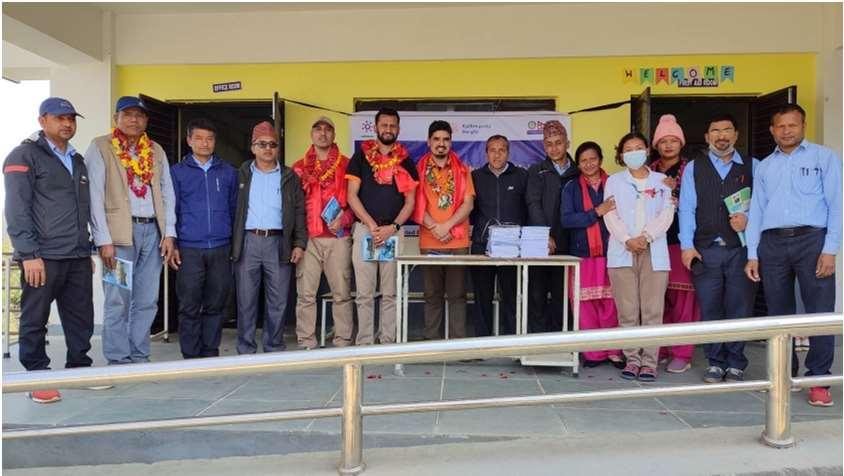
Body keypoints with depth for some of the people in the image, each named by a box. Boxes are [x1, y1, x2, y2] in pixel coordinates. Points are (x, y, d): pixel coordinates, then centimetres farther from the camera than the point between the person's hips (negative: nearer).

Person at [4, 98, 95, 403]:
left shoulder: (77, 161, 20)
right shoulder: (25, 156, -1)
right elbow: (17, 210, -9)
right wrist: (29, 254, -15)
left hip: (77, 257, 6)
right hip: (42, 257, -6)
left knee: (81, 317, 8)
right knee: (35, 320, 3)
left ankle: (79, 368, 20)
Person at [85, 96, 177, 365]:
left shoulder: (156, 151, 16)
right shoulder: (100, 147, 3)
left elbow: (168, 194, 14)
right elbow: (94, 195, -4)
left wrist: (169, 233, 3)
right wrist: (104, 240, -11)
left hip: (153, 231, 4)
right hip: (120, 232, -4)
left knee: (147, 301, 6)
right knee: (118, 301, -3)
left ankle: (140, 357, 16)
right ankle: (118, 360, 6)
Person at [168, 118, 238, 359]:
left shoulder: (228, 172, 11)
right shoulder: (177, 172, 7)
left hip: (221, 249, 1)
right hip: (189, 250, -1)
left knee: (215, 306, 6)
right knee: (189, 308, 1)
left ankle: (211, 353, 17)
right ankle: (191, 356, 11)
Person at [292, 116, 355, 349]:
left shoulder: (346, 165, 8)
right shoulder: (299, 167, 13)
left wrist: (344, 219, -9)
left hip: (338, 237, -1)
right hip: (308, 238, 1)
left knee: (341, 293, 1)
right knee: (305, 294, 1)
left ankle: (343, 342, 9)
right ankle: (306, 343, 10)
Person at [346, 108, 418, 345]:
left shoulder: (405, 160, 10)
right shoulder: (361, 156, 7)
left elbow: (410, 201, 6)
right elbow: (352, 196, 1)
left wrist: (392, 228, -8)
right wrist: (372, 226, -8)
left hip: (394, 232, 1)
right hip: (364, 230, -1)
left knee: (390, 292, 4)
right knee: (364, 293, 1)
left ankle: (388, 340, 11)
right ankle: (364, 341, 8)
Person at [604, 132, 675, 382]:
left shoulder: (661, 181, 14)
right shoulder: (614, 181, 14)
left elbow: (666, 214, 3)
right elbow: (610, 215, 3)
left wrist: (647, 236, -12)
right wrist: (627, 240, -12)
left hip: (654, 251, 0)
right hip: (622, 252, 0)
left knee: (653, 310, -4)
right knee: (627, 311, 0)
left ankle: (649, 361, 3)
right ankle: (632, 359, 9)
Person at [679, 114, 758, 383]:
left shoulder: (752, 167, 9)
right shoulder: (694, 168, 9)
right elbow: (686, 208, 2)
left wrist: (748, 220, -16)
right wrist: (687, 246, -5)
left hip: (741, 249, 0)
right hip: (705, 250, 0)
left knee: (739, 308, 3)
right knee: (710, 309, 4)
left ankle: (735, 364, 16)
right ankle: (715, 363, 16)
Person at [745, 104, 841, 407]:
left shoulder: (824, 158, 7)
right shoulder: (764, 166, 17)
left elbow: (836, 204, 0)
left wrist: (830, 250, -10)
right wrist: (752, 255, 6)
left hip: (811, 239, -3)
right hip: (772, 244, 3)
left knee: (820, 312, -6)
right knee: (778, 312, 8)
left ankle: (818, 379, 4)